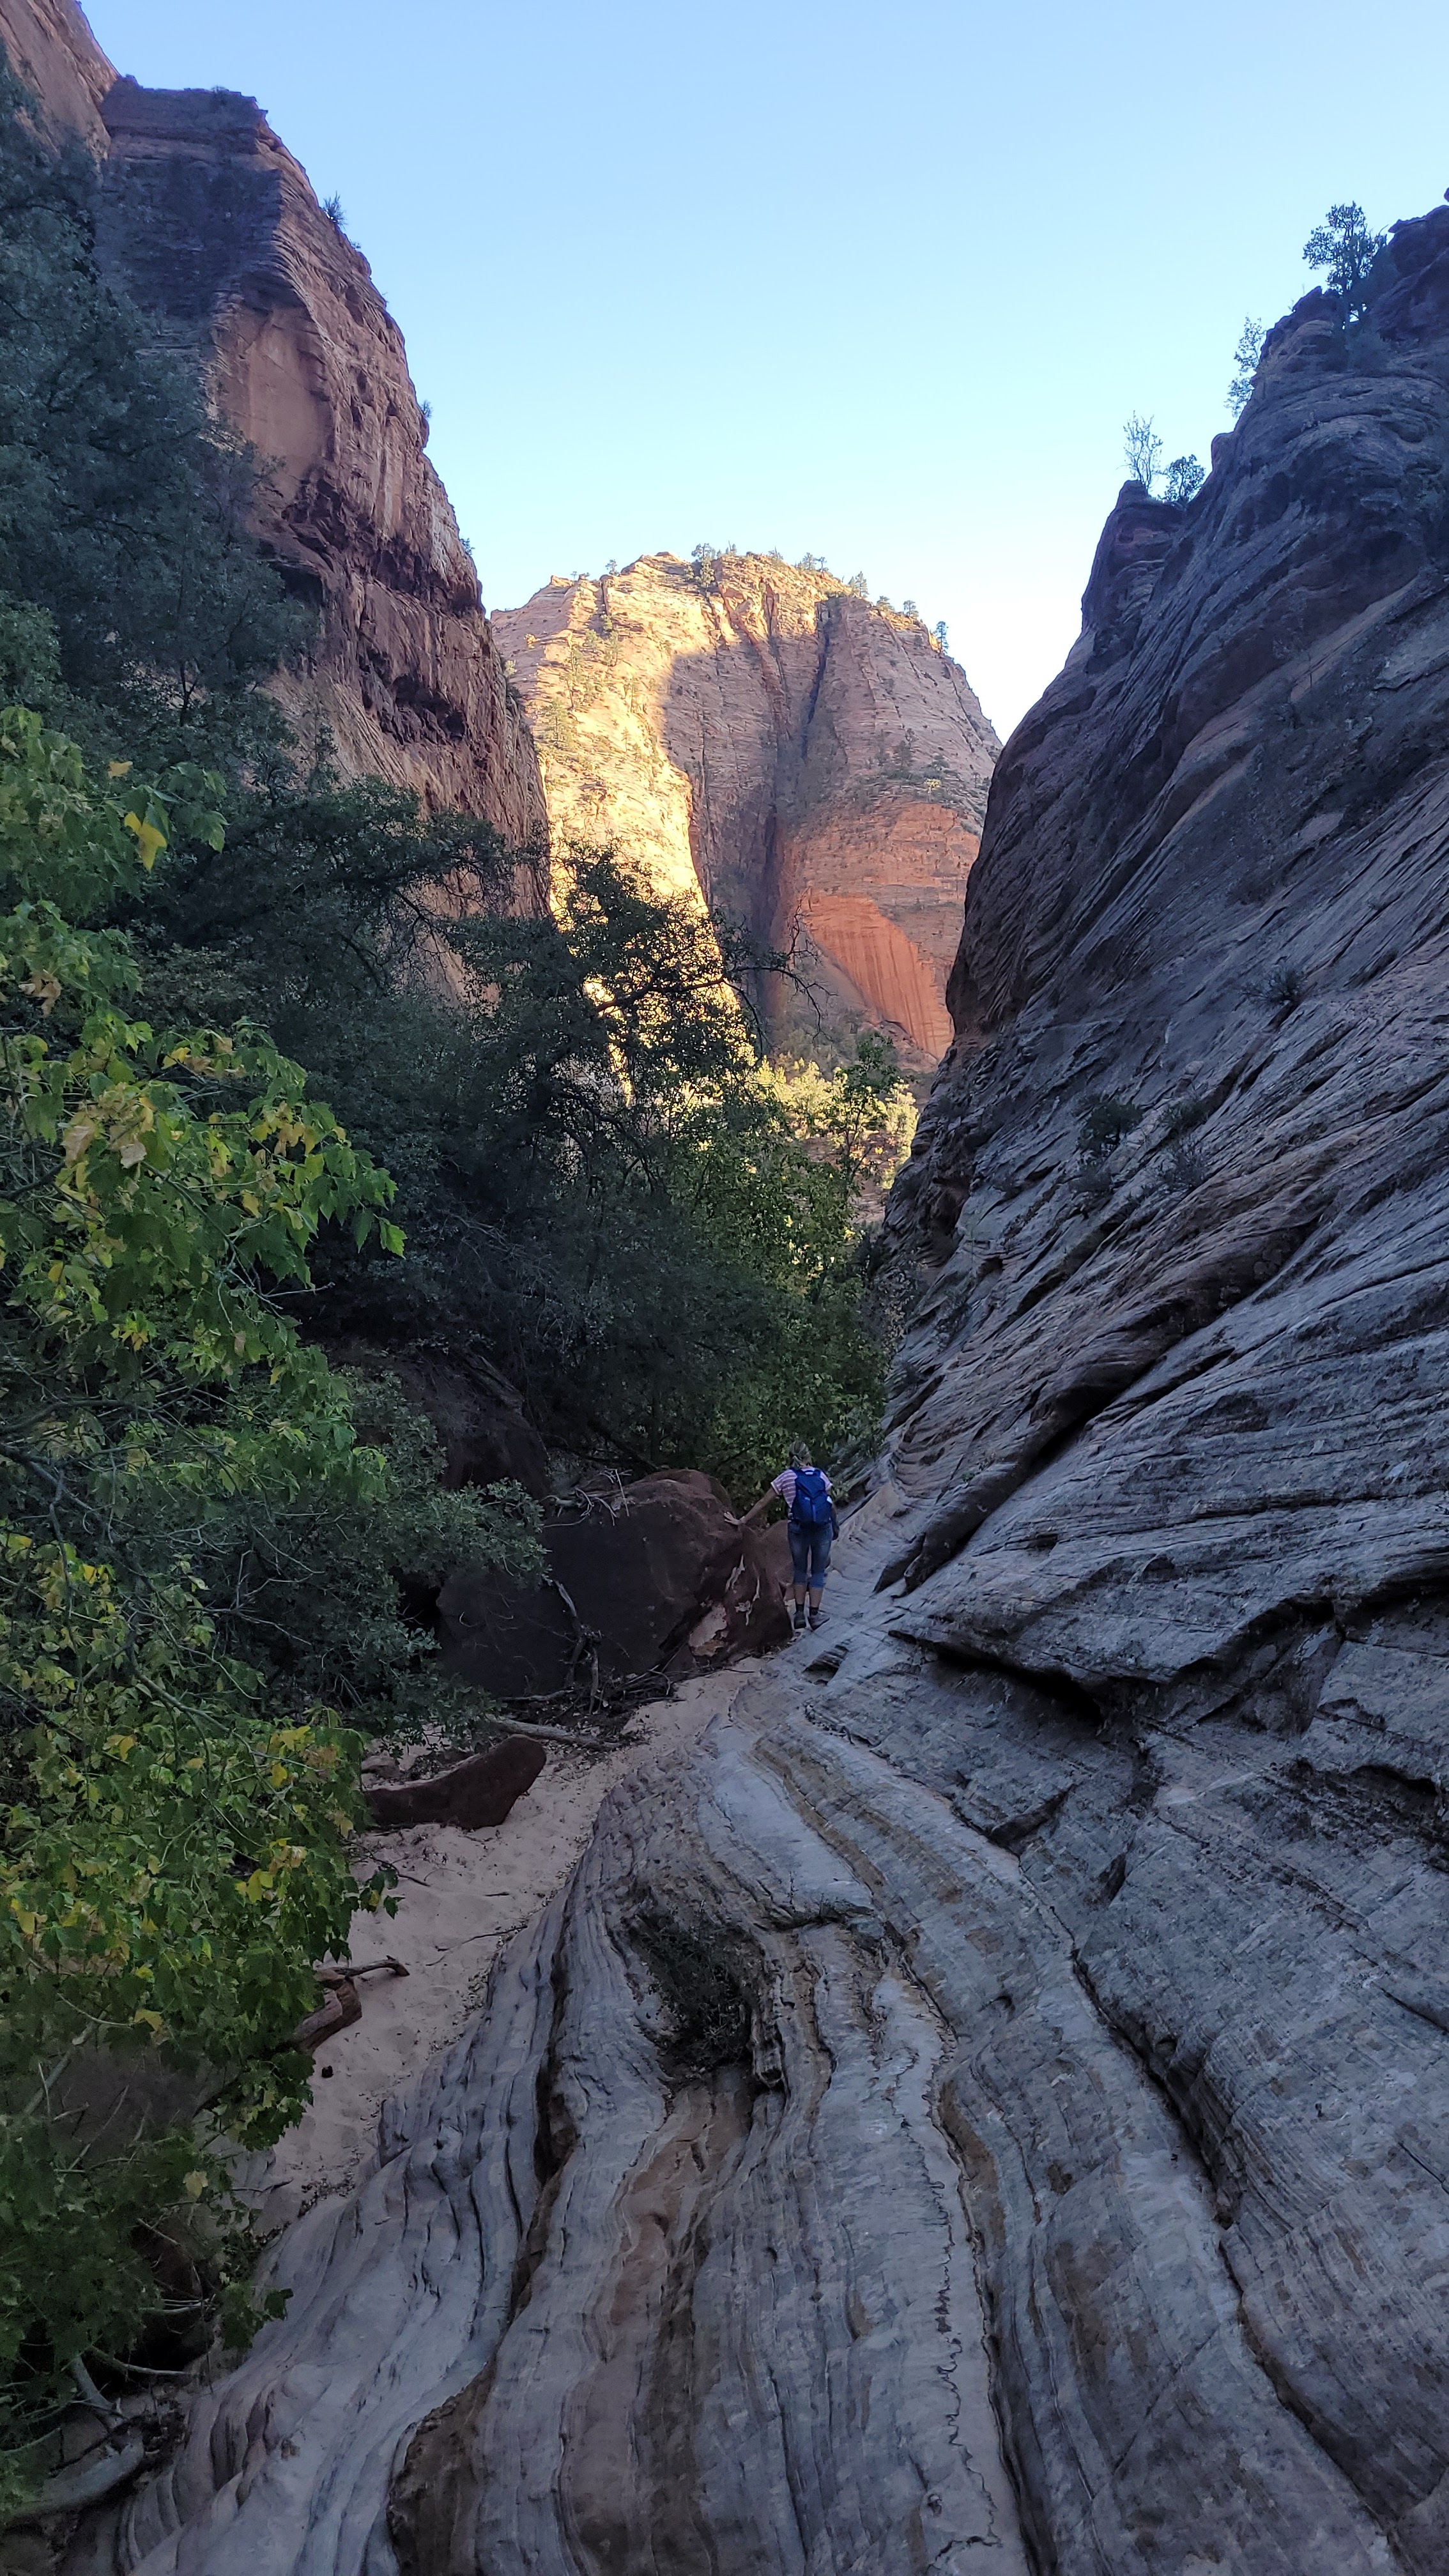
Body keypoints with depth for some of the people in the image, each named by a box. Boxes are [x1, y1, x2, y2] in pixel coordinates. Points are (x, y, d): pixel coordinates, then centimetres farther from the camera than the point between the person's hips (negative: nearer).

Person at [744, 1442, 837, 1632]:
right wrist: (835, 1524, 26)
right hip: (823, 1529, 1)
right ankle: (815, 1614, 9)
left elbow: (763, 1503, 3)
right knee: (818, 1572, 13)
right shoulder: (820, 1475, 8)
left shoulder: (786, 1477, 3)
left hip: (799, 1529, -1)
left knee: (800, 1572, 18)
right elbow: (831, 1504, 11)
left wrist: (742, 1521, 9)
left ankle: (799, 1614, 15)